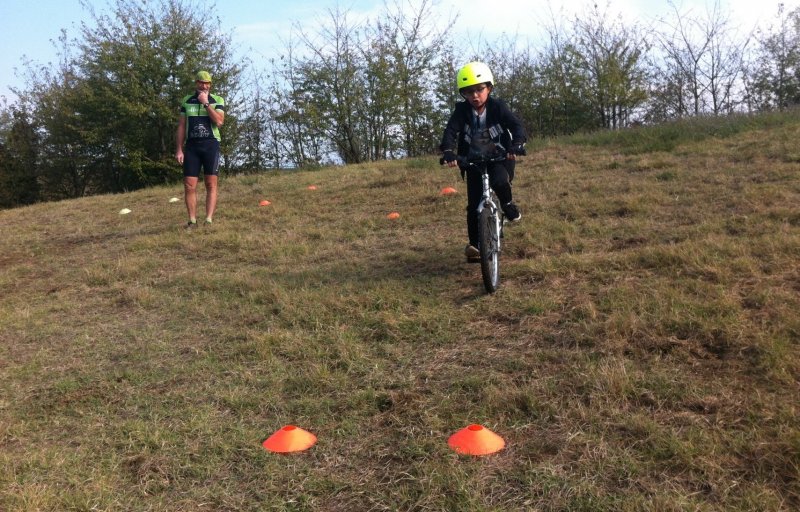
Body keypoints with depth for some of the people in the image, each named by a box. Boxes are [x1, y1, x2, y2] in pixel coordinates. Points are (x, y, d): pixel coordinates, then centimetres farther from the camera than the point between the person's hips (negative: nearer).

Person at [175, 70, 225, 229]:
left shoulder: (217, 100, 4)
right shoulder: (186, 101, 11)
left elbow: (219, 121, -12)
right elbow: (181, 127, 9)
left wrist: (206, 103, -12)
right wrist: (179, 149, 1)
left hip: (211, 144, -2)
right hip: (191, 146, 2)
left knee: (211, 184, -4)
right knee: (189, 186, -3)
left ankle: (209, 220, -3)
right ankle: (192, 221, 4)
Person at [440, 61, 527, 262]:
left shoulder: (497, 107, -13)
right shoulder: (461, 110, -10)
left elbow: (516, 125, -23)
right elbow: (451, 131, -23)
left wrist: (517, 145, -43)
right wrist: (448, 151, -42)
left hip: (500, 157, -2)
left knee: (499, 181, -34)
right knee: (474, 205, -5)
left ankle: (508, 204, -1)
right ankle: (474, 244, 9)